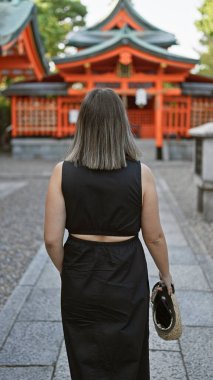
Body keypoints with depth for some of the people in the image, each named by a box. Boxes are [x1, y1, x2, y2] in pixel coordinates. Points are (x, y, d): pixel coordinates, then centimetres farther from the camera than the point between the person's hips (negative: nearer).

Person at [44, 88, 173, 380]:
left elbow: (52, 239, -10)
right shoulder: (141, 173, -13)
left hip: (80, 279, 1)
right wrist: (165, 274, 12)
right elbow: (154, 237, -6)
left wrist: (67, 272, 9)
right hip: (127, 278, -1)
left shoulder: (62, 172, -11)